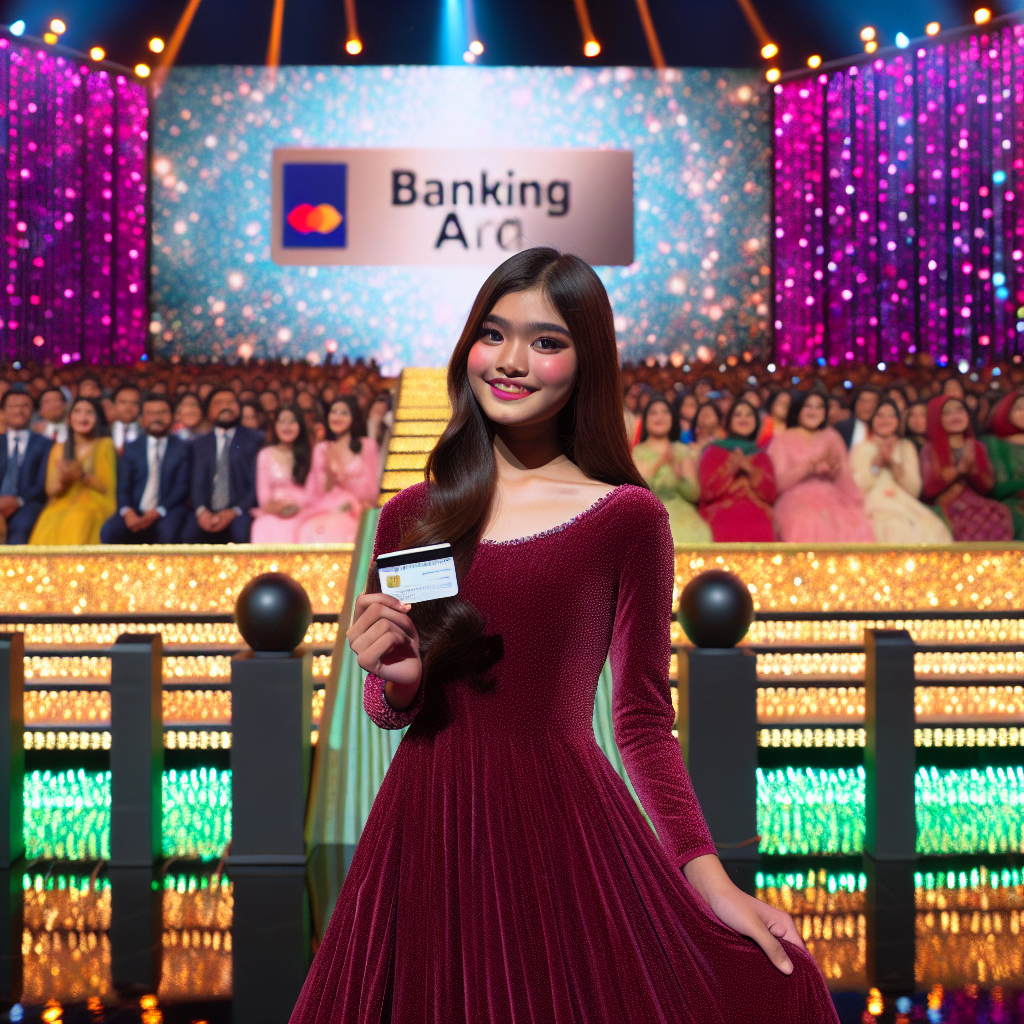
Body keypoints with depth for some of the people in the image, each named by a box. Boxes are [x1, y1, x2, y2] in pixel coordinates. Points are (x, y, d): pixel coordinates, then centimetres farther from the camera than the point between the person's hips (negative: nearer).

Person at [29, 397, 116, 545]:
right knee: (48, 524, -31)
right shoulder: (59, 449, 17)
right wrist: (63, 480, -10)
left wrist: (83, 476, -14)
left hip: (95, 507, -3)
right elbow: (51, 491, 12)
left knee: (77, 521, -37)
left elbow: (107, 487, 2)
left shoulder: (105, 445, 7)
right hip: (63, 504, 3)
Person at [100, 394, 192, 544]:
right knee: (109, 531, -29)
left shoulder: (183, 448, 12)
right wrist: (127, 512, -16)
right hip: (135, 511, 2)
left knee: (167, 532, -37)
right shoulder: (131, 449, 17)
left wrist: (157, 512, -14)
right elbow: (123, 486, 7)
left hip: (168, 510, -2)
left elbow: (182, 486, 1)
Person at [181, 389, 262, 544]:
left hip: (240, 514, -2)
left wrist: (234, 512, -12)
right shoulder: (199, 444, 20)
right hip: (208, 513, 2)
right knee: (189, 534, -30)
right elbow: (197, 483, 9)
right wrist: (201, 510, -13)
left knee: (241, 531, -35)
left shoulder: (254, 439, 11)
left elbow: (257, 483, 2)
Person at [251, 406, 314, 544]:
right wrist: (273, 507, -9)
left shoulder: (308, 455, 12)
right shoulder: (265, 455, 17)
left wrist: (296, 506, -11)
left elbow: (310, 492, 7)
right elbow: (262, 491, 11)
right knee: (264, 528, -33)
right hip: (271, 514, 1)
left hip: (299, 513, -1)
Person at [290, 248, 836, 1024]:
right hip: (427, 834, 3)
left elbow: (644, 717, 3)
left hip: (562, 825, -2)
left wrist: (708, 876, -5)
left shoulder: (627, 519, -1)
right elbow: (390, 710, 14)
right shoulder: (410, 518, 8)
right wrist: (397, 682, -9)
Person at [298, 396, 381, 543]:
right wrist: (329, 475, -8)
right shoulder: (321, 449, 17)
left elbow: (369, 492, 4)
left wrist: (341, 474, -8)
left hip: (356, 514, -2)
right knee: (310, 530, -31)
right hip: (325, 510, 2)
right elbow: (317, 494, 11)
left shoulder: (366, 446, 8)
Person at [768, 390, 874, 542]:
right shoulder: (782, 440, 12)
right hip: (797, 502, -3)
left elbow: (846, 482, 14)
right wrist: (811, 466, -15)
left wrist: (835, 470, -9)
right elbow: (779, 483, -2)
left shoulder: (831, 436, 22)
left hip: (832, 500, 3)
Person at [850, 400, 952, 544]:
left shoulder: (906, 447, 22)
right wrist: (877, 461, -9)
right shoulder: (861, 448, 13)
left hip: (904, 504, 3)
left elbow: (914, 490, 9)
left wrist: (893, 462, -4)